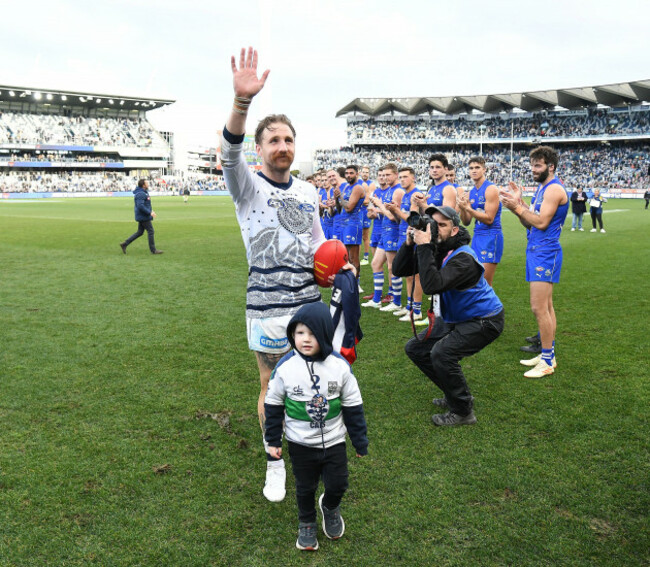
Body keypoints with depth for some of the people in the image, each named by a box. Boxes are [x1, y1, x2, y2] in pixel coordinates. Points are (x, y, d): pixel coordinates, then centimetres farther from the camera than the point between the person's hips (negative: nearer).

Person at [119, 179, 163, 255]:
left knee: (139, 232, 13)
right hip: (144, 217, -10)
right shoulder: (140, 194, -19)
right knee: (150, 231, -2)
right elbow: (140, 206, -27)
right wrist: (150, 212, -24)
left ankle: (124, 244, 14)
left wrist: (150, 210, 15)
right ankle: (153, 250, 5)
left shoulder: (144, 192, 14)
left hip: (142, 216, 10)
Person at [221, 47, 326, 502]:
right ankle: (275, 464, 26)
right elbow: (231, 153, -28)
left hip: (308, 301, 4)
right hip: (268, 306, -4)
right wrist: (242, 102, -45)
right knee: (271, 385, 7)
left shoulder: (308, 191, 9)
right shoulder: (248, 186, -5)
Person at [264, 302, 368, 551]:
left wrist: (360, 442, 1)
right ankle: (306, 523, 43)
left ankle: (330, 507, 46)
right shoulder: (285, 367, -16)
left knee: (338, 485, 12)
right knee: (305, 487, 16)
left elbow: (353, 406, -4)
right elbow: (273, 404, -4)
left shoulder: (340, 366, -14)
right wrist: (273, 440, 1)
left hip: (334, 441, 1)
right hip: (300, 444, 0)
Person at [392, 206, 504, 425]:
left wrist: (424, 247, -38)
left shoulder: (463, 258, -29)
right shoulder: (434, 248, -5)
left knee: (442, 353, -29)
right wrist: (409, 243, -21)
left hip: (484, 320, -9)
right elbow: (399, 270, -8)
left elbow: (432, 285, -42)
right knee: (415, 349, 9)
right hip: (454, 318, 9)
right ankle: (455, 394, 20)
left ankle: (463, 412, -9)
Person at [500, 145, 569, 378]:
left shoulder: (554, 189, -14)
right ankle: (548, 354, 22)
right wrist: (518, 202, 0)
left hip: (545, 253, -10)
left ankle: (547, 361, -2)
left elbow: (541, 222, -22)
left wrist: (517, 207, -17)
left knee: (539, 308, -10)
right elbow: (528, 222, 13)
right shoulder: (542, 188, 17)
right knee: (546, 306, 14)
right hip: (537, 251, 10)